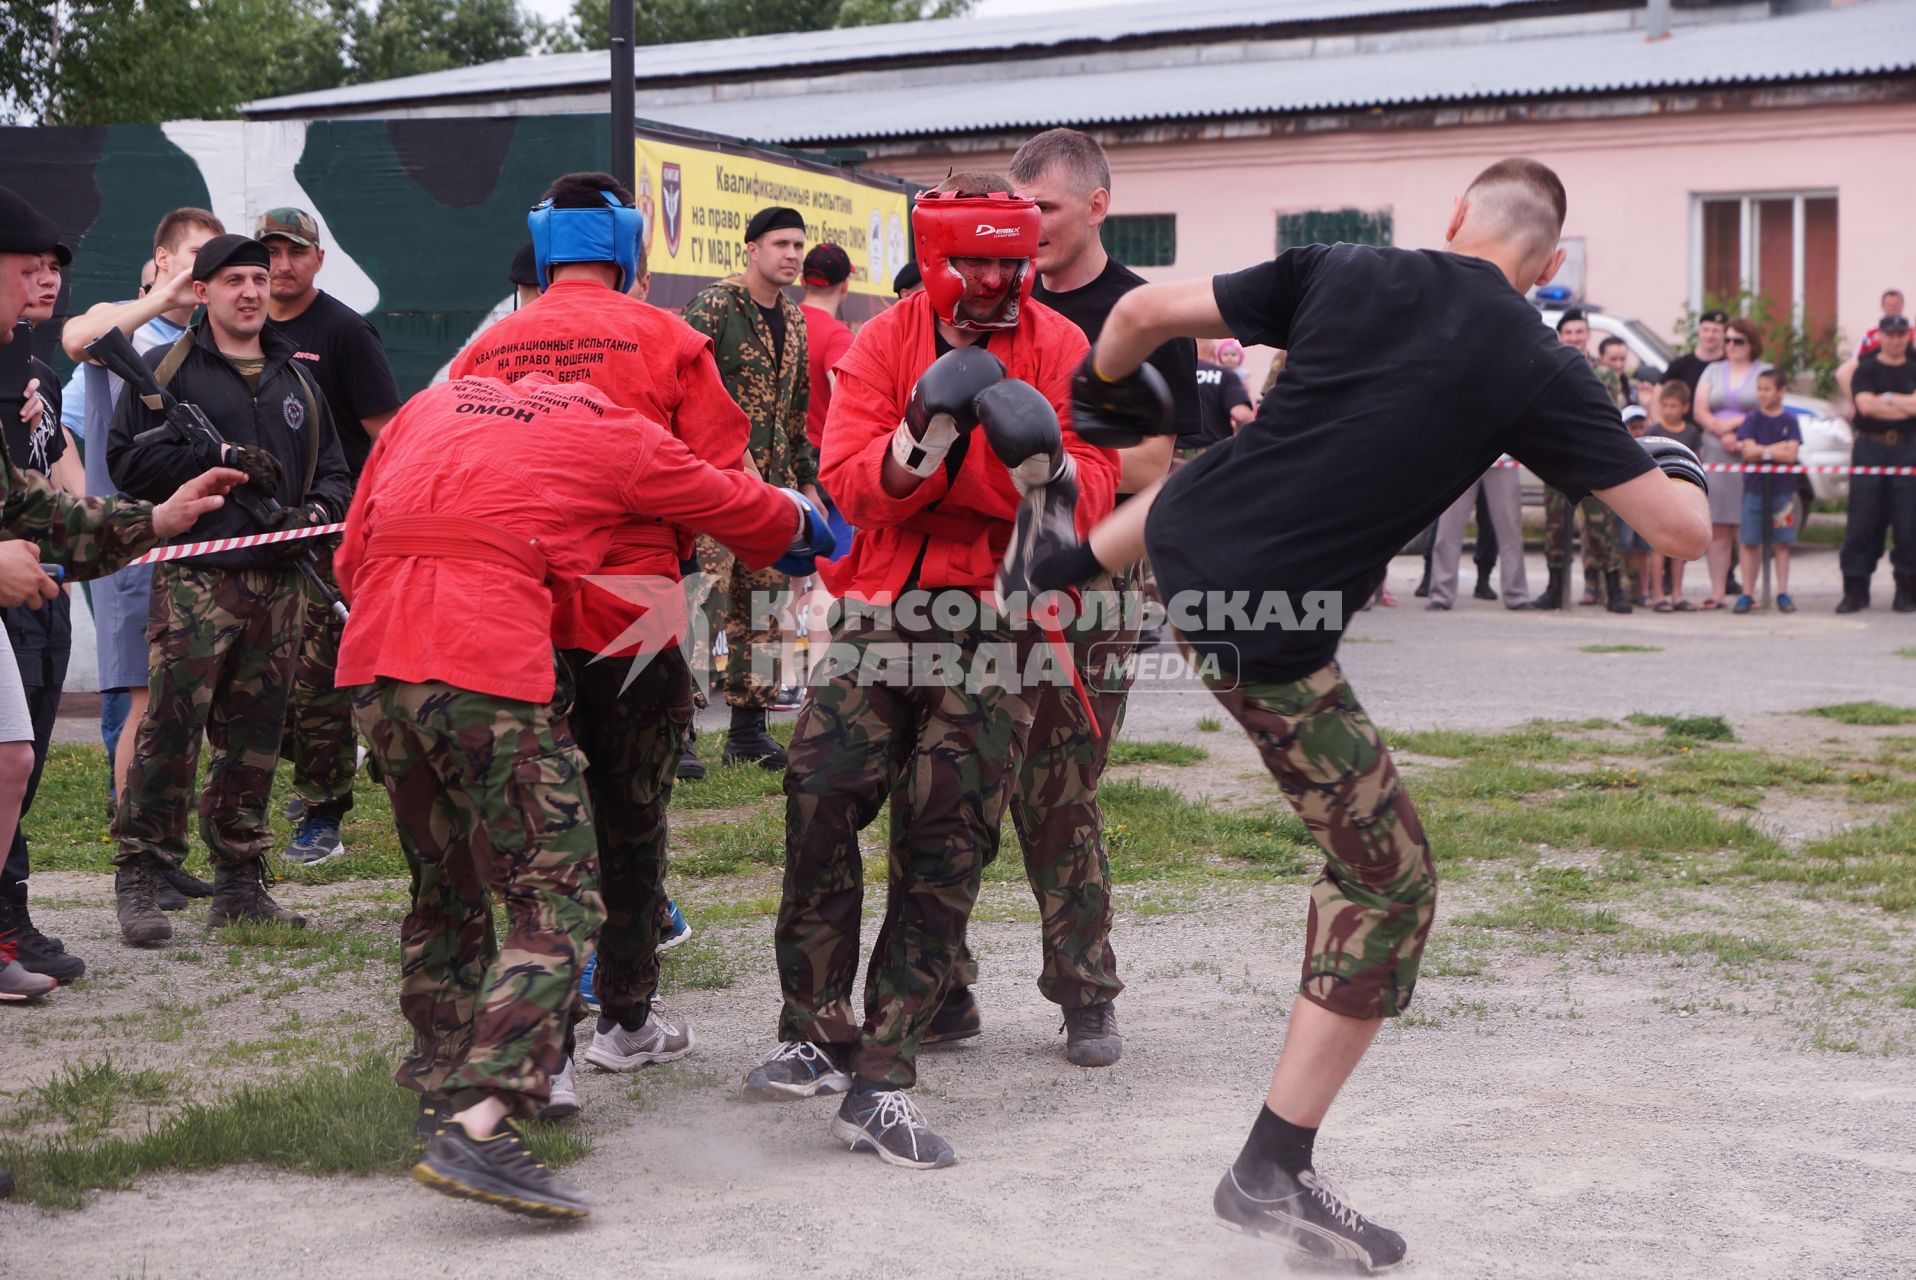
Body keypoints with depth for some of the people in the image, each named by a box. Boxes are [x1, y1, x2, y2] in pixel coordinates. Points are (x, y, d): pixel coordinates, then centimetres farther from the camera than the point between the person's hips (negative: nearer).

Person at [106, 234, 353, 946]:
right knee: (170, 730, -11)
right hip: (196, 575, -5)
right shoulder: (167, 370, 5)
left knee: (255, 738, 8)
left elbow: (333, 468, 23)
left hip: (278, 582, 5)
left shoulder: (297, 379, 20)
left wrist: (318, 508, 1)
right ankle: (139, 880, -4)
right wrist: (219, 456, -11)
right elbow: (127, 460, -3)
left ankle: (240, 882, 15)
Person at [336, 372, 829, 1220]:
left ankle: (444, 1090, 31)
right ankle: (478, 1128, -16)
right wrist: (803, 522, 46)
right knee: (559, 899, -3)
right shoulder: (611, 434, 12)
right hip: (486, 664, -7)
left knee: (445, 885, 22)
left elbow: (352, 558, 24)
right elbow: (739, 507, 25)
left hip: (371, 658, 7)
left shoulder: (430, 405, 26)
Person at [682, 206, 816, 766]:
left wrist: (807, 480, 20)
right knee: (705, 597, -11)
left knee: (763, 605, 9)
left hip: (772, 484, 8)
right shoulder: (713, 306, -8)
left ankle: (748, 728, 16)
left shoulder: (794, 320, 15)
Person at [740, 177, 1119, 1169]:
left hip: (995, 622, -1)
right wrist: (916, 447, -24)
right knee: (819, 796, -11)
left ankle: (880, 1084, 2)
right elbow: (848, 482, -5)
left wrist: (1050, 471, -26)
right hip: (883, 608, 2)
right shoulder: (883, 345, 5)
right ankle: (818, 1032, 6)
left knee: (945, 843, -3)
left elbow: (1097, 486, -4)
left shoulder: (1061, 352, 2)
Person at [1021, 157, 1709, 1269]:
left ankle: (1064, 561, 58)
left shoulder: (1345, 272, 1)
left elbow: (1144, 312, 3)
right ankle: (1273, 1173, 6)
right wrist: (1681, 463, 21)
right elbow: (1683, 530, -4)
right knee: (1391, 882, 6)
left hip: (1186, 541, 6)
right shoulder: (1539, 371, -7)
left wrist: (1102, 389, 25)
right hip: (1270, 643, -5)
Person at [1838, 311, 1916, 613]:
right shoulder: (1866, 370, 6)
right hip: (1869, 449, -1)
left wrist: (1887, 398, -5)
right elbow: (1865, 404, -10)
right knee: (1861, 522, -2)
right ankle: (1855, 590, 3)